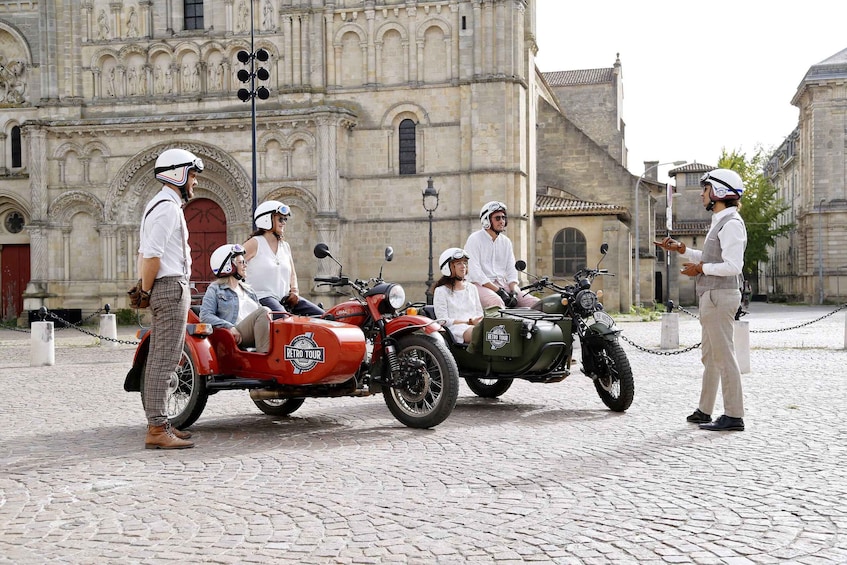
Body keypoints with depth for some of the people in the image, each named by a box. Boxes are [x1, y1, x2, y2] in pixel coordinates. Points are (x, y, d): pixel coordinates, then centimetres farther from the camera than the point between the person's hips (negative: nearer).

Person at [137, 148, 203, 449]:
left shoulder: (159, 204, 20)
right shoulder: (168, 207, -13)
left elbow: (145, 252, 22)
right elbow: (152, 255, -20)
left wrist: (144, 288, 17)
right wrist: (147, 289, -9)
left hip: (163, 290, 11)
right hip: (171, 287, -11)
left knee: (158, 359, 12)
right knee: (164, 360, -11)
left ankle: (157, 423, 19)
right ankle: (157, 429, -10)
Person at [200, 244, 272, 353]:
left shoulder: (248, 290, 31)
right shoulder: (215, 289, 11)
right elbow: (205, 316, -2)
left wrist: (267, 311, -1)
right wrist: (230, 327, -15)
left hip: (257, 334, 6)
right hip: (237, 336, -6)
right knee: (262, 312, -28)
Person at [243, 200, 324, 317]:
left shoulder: (285, 246, 18)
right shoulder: (255, 243, -1)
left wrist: (294, 291, 8)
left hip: (285, 297, 7)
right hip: (263, 297, -7)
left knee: (321, 315, -7)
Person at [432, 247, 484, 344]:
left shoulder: (472, 288, 26)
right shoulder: (441, 291, 7)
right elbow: (444, 320, -3)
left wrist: (479, 321, -2)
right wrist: (469, 322, -13)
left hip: (476, 326, 5)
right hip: (455, 329, -5)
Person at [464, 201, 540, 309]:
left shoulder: (506, 241, 17)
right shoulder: (474, 239, -3)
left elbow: (511, 270, 13)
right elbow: (474, 272, -12)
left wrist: (514, 292, -8)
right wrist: (498, 291, -18)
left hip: (503, 283, 6)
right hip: (481, 284, -6)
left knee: (537, 304, -12)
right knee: (497, 303, -38)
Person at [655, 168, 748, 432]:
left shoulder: (731, 223, -14)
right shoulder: (720, 221, 18)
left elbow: (733, 265, -22)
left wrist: (700, 268, -13)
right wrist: (681, 249, 17)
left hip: (720, 295, -11)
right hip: (711, 296, 11)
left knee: (724, 355, -9)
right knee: (710, 356, 15)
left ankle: (734, 416, -5)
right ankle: (704, 411, 23)